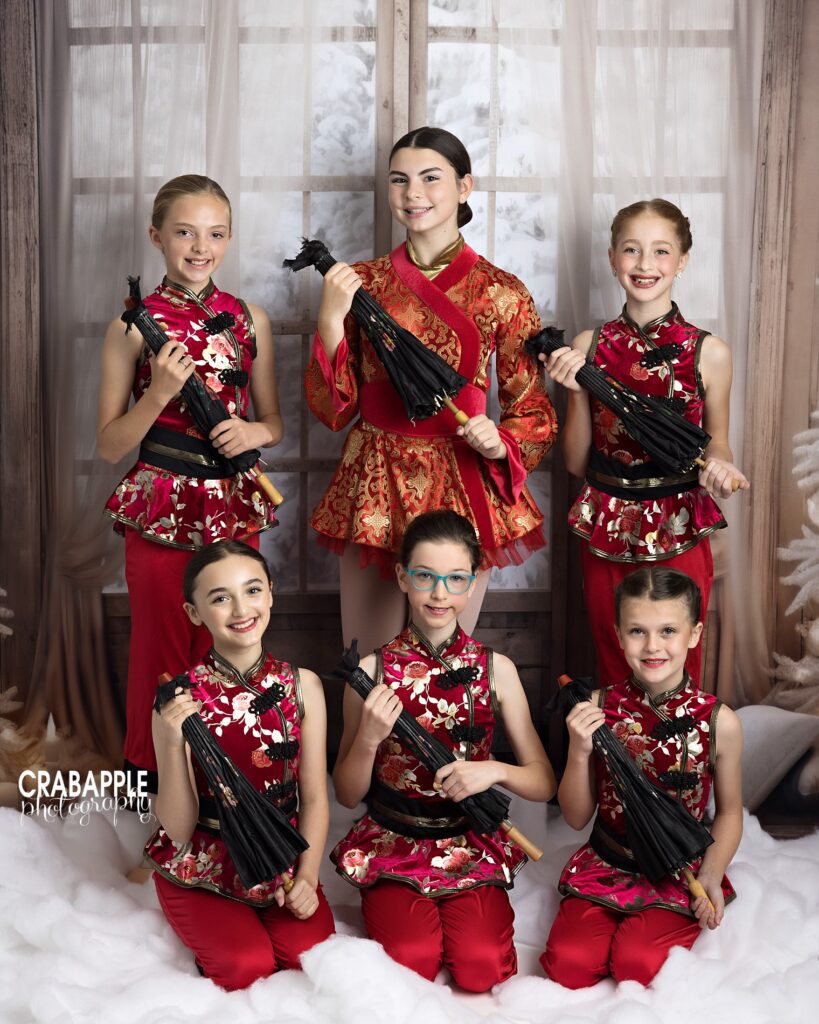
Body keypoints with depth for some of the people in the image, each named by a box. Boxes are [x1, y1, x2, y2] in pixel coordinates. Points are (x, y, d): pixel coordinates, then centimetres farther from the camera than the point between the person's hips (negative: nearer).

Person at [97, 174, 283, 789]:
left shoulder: (250, 319, 4)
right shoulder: (135, 326, -5)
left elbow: (274, 424, 12)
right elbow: (110, 445, -4)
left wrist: (253, 432, -10)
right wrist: (158, 394, -19)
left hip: (234, 506, 3)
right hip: (160, 510, -2)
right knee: (162, 650, 8)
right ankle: (150, 772, 27)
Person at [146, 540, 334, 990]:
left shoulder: (302, 685, -5)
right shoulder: (179, 698, -12)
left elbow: (314, 797, 1)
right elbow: (178, 828, -13)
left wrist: (306, 876, -12)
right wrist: (174, 742, -27)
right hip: (201, 867, -2)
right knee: (248, 968, -21)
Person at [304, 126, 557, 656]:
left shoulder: (502, 292, -2)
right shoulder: (362, 281, 5)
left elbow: (534, 411, 4)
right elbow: (332, 407, 1)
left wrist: (499, 444, -16)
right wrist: (330, 319, -12)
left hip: (463, 487, -2)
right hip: (373, 488, 2)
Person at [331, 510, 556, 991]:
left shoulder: (495, 668, -4)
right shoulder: (372, 671, -6)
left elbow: (544, 784, 1)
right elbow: (347, 795, -1)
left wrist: (494, 770, -20)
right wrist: (369, 738, -20)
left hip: (472, 847, 0)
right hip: (392, 845, 0)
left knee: (482, 967, -22)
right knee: (413, 961, -23)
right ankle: (392, 908, 8)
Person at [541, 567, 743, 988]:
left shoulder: (719, 721, -10)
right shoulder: (598, 708, -7)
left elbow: (729, 812, 5)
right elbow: (576, 817, -1)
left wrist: (710, 877, -11)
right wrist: (579, 752, -18)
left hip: (680, 875, -1)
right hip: (605, 866, 2)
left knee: (636, 965, -22)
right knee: (568, 963, -16)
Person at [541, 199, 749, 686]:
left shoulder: (709, 352, -4)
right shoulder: (589, 346, 1)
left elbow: (716, 442, 8)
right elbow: (577, 463, 4)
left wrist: (718, 462, -14)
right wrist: (576, 390, -10)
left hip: (680, 534, -1)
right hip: (607, 531, 2)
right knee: (613, 673, 13)